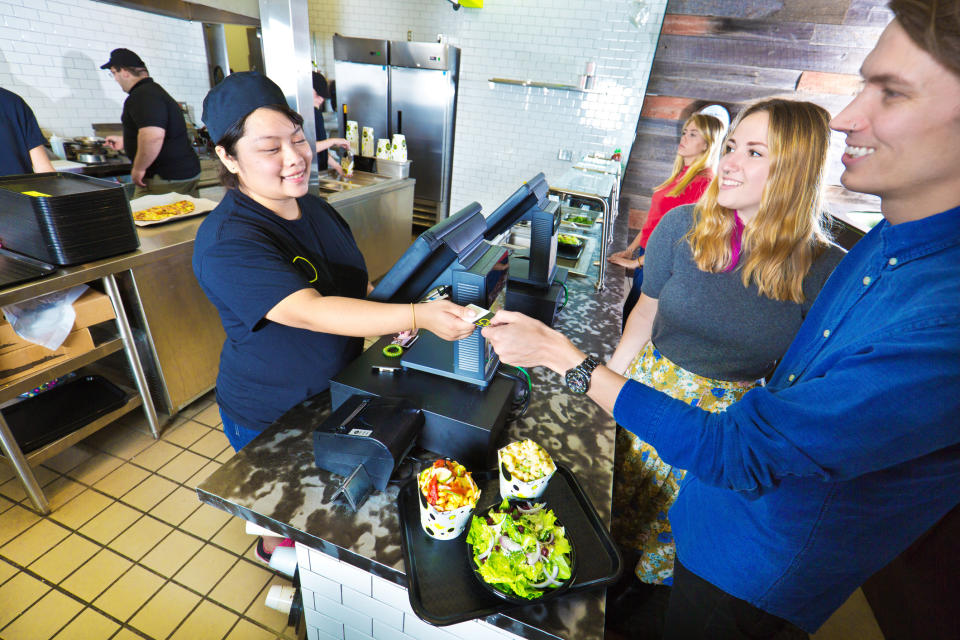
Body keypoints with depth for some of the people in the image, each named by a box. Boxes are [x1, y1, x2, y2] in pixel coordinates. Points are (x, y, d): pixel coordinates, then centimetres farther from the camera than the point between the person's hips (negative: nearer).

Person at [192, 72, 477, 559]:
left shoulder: (315, 210, -2)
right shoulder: (227, 242, -27)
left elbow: (353, 285, 8)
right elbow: (310, 311, -41)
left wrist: (390, 315, -12)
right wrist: (418, 315, -51)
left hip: (337, 391, 7)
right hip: (270, 418, -6)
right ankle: (276, 547, 51)